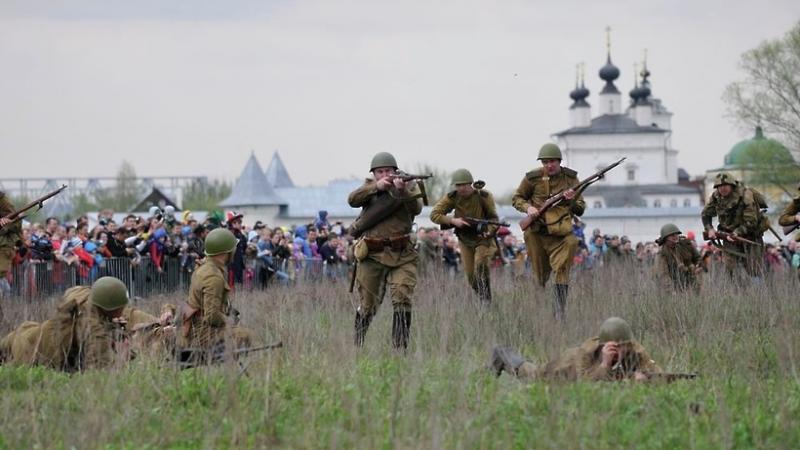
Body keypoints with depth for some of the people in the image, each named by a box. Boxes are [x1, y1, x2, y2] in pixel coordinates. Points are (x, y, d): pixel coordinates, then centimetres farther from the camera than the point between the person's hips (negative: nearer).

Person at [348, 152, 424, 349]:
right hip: (372, 256, 1)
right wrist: (377, 187, -21)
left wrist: (403, 191, -30)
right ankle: (357, 345, 27)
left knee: (402, 301, -15)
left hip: (401, 256, -1)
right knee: (368, 305, 9)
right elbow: (352, 200, -9)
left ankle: (400, 348, -12)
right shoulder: (369, 186, 10)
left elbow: (417, 208, -13)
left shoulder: (409, 185, 6)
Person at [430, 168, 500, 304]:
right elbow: (434, 215, -15)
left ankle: (486, 300, -19)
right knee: (471, 277, 5)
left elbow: (493, 217, -11)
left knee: (480, 266, -26)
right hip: (465, 241, 3)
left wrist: (489, 231, -32)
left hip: (483, 239, -3)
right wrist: (453, 220, -30)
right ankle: (481, 299, 29)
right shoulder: (451, 197, -15)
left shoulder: (483, 196, -20)